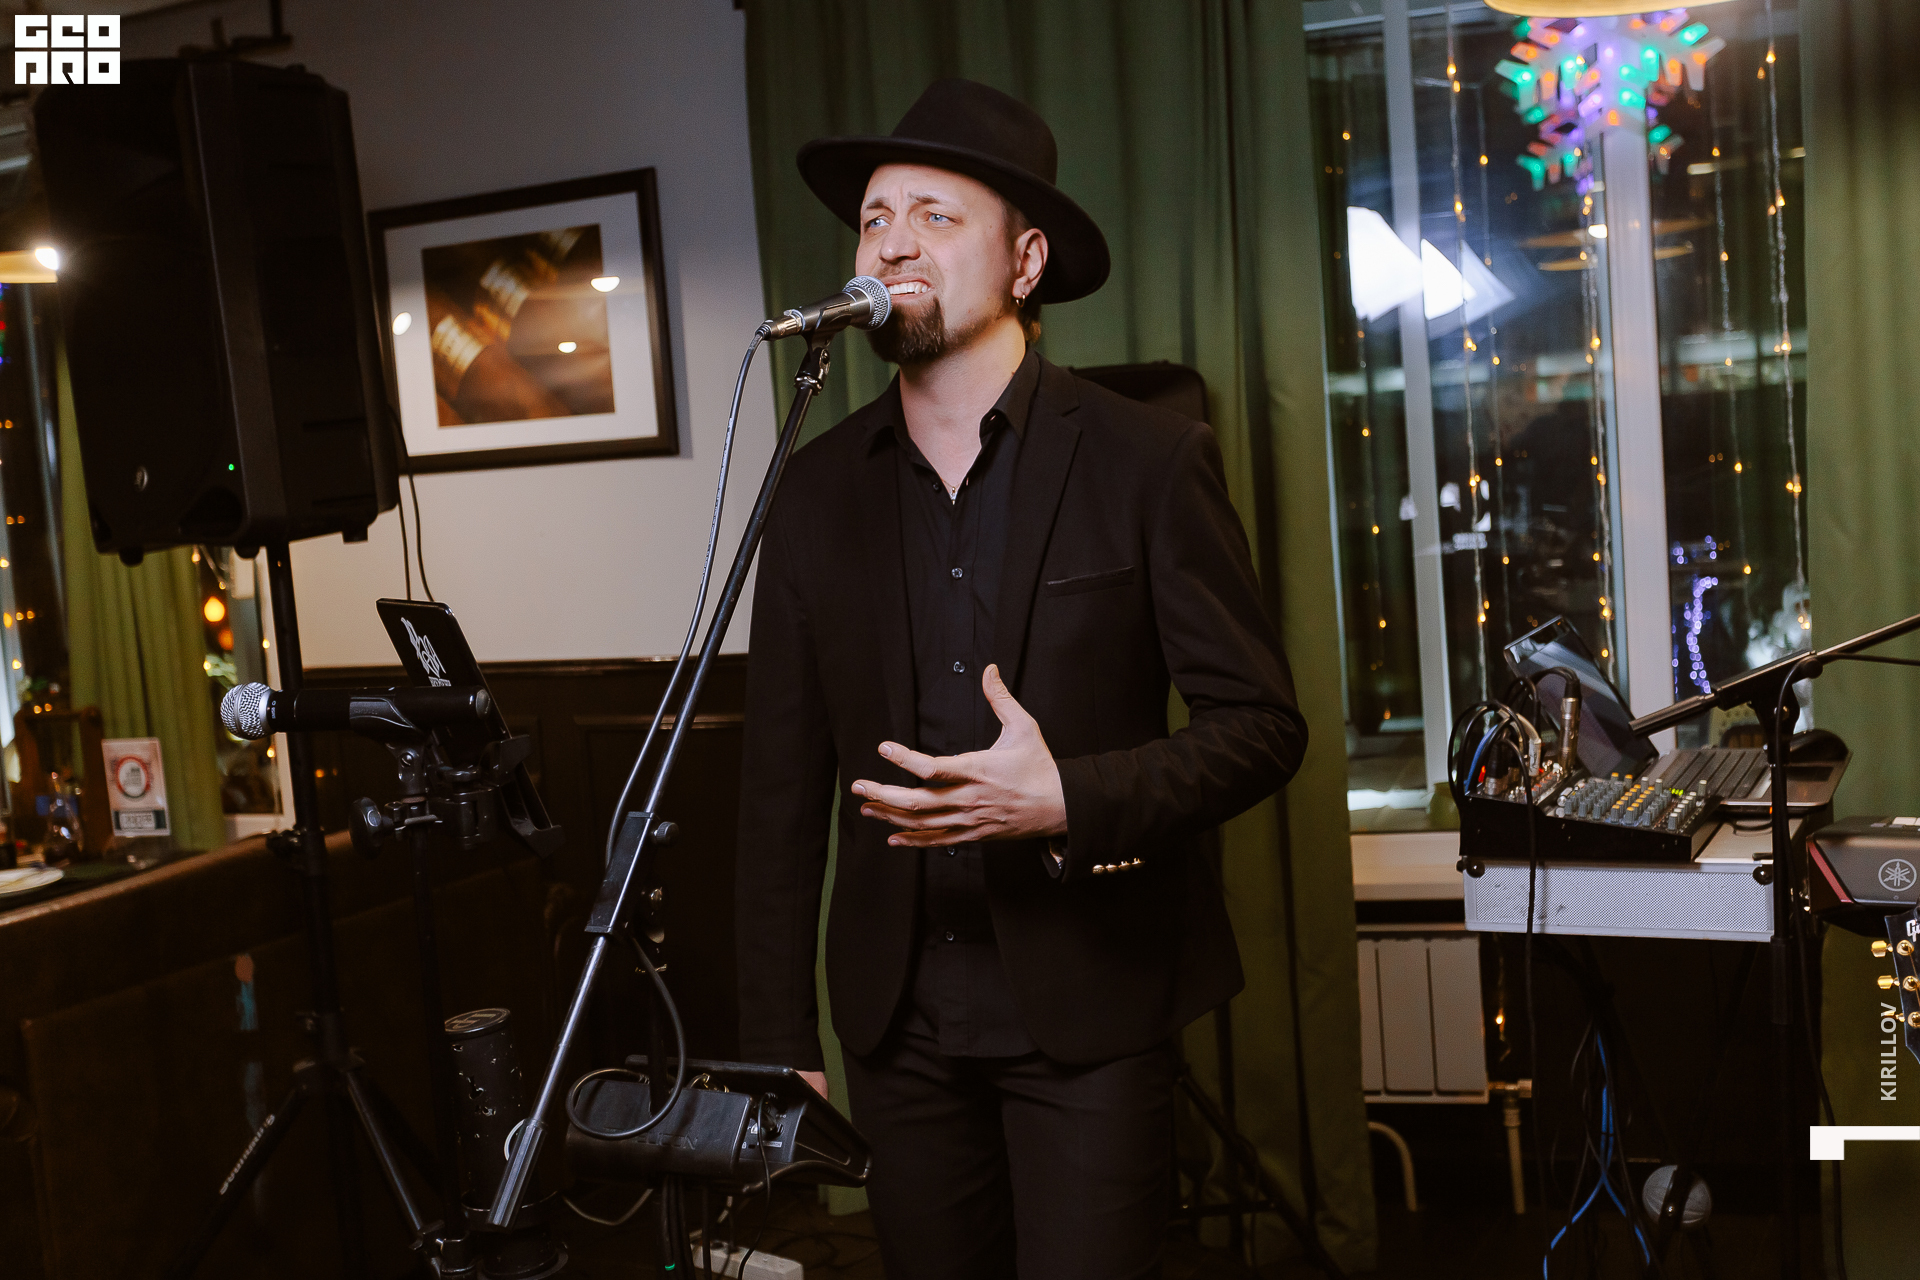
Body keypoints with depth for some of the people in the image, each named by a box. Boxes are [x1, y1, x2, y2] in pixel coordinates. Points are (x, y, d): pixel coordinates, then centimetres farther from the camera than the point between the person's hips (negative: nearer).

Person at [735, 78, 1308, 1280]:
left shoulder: (1148, 461, -6)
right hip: (897, 1013, 4)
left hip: (1091, 1007, -3)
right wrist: (780, 1039, 5)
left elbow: (1263, 725, -6)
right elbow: (782, 780, 6)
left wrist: (1065, 801, -22)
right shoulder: (821, 486, 4)